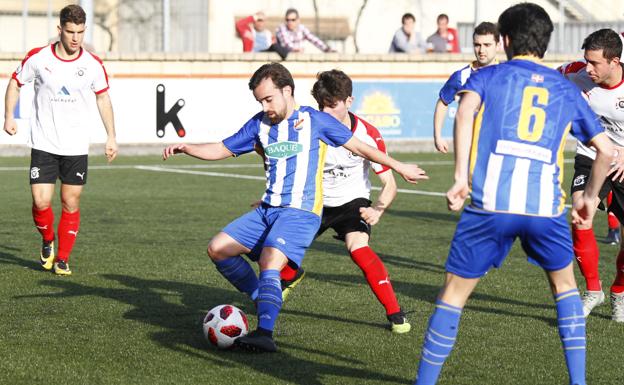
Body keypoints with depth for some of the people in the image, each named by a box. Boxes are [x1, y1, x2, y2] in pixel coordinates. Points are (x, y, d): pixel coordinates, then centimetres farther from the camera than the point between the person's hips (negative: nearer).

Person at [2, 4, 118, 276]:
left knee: (71, 203, 3)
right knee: (41, 202, -9)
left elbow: (103, 98, 11)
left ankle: (62, 259, 17)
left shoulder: (93, 65, -4)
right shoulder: (38, 58, -7)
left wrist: (111, 137, 7)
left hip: (76, 147, 1)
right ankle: (48, 241, 21)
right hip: (43, 144, -1)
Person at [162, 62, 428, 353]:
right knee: (218, 249, -2)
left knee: (269, 264, -28)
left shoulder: (315, 121, -2)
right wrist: (185, 148, -2)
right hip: (267, 210, 7)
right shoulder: (260, 124, 10)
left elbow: (357, 147, 7)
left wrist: (398, 167, 12)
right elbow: (222, 149, 15)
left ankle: (265, 333, -37)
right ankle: (264, 302, 11)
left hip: (301, 212, -6)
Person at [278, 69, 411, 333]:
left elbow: (389, 184, -16)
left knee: (358, 248, -31)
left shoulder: (367, 135, -22)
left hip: (352, 202, -3)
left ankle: (395, 314, -20)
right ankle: (291, 276, 35)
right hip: (315, 202, 3)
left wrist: (377, 210, -34)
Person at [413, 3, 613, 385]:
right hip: (547, 206, 2)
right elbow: (606, 149, 21)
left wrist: (461, 177, -13)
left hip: (490, 203, -2)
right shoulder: (566, 89, 20)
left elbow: (466, 111, -10)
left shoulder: (487, 76, 13)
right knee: (564, 285, 26)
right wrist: (590, 197, 35)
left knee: (454, 293, 9)